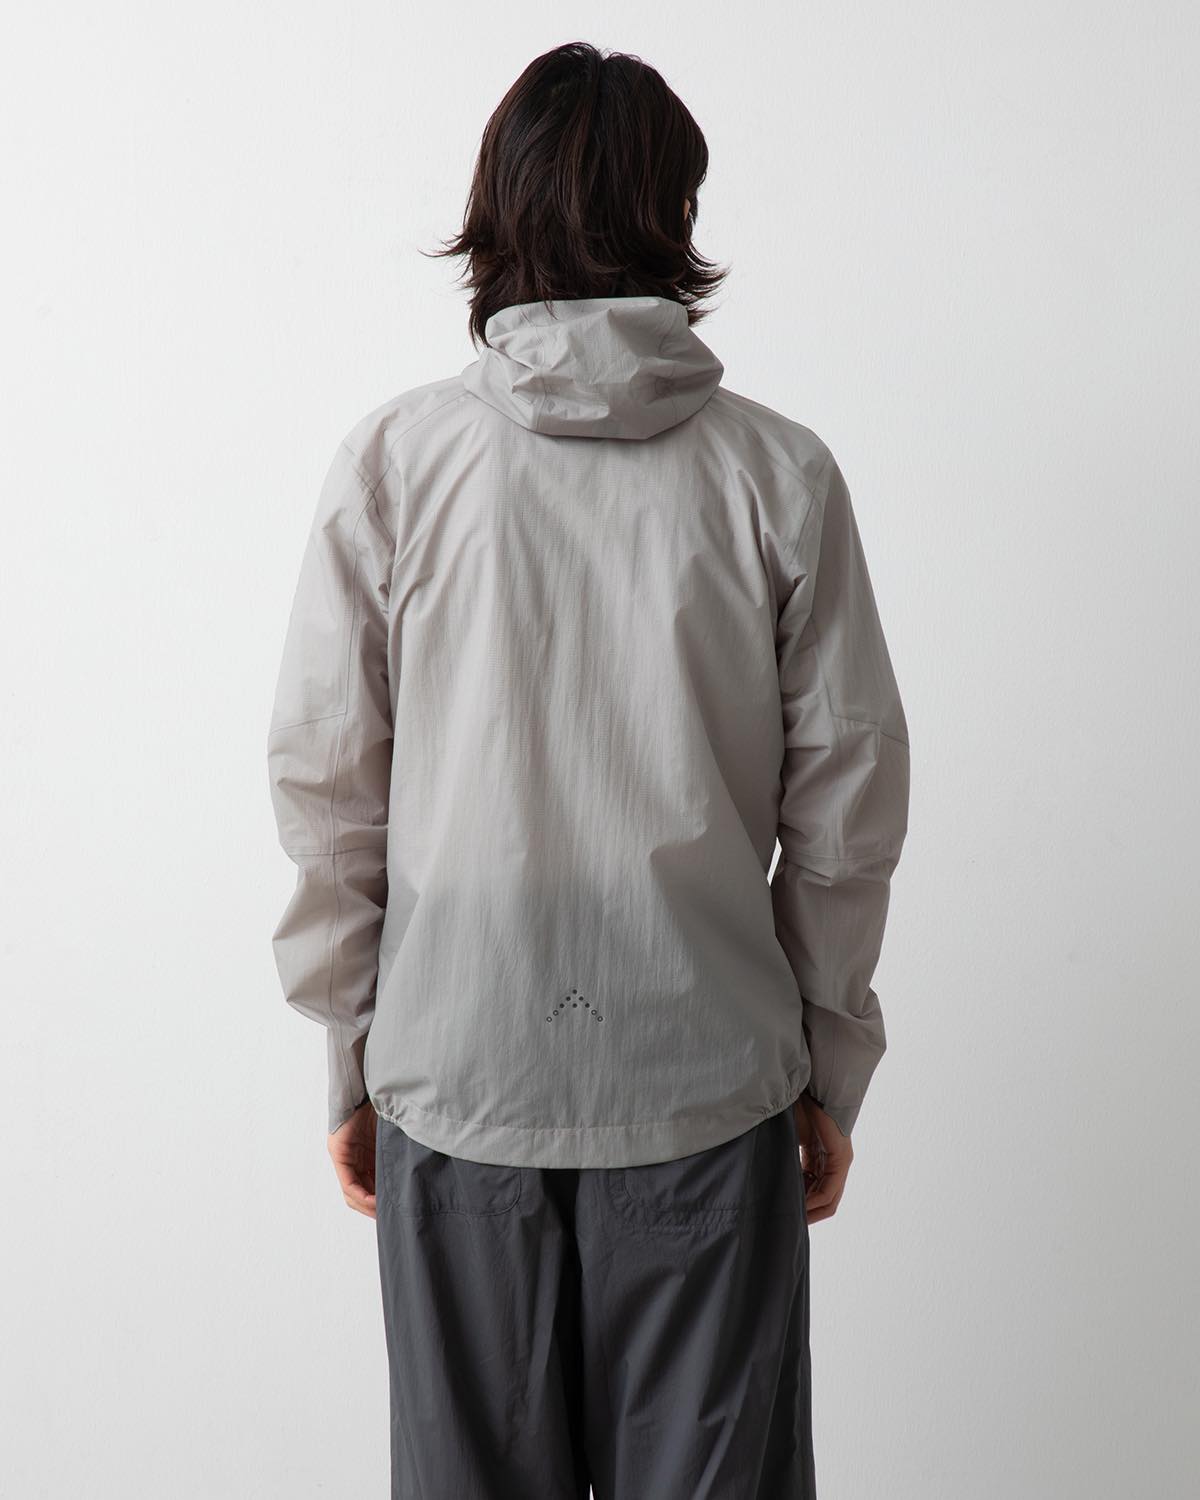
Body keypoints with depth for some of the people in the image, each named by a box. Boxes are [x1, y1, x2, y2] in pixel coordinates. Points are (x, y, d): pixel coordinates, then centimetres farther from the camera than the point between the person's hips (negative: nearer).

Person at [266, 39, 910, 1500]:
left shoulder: (392, 460, -6)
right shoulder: (778, 472, -5)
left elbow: (323, 781, -3)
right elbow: (847, 790, -2)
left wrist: (350, 1054, 9)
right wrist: (830, 1064, 10)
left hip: (454, 1074, 1)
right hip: (709, 1084, 0)